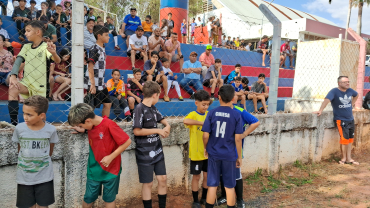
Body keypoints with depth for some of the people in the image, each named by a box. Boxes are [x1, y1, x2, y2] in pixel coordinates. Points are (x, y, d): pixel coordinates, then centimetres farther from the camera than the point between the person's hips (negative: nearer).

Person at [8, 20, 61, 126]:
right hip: (27, 83, 4)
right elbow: (18, 61, -3)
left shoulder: (46, 46, -11)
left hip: (40, 86, -3)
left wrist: (54, 53, -51)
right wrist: (13, 76, -20)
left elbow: (57, 61, -28)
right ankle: (14, 124, -23)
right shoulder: (26, 46, 6)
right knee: (13, 89, -26)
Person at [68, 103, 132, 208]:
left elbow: (127, 141, -21)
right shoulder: (90, 125, -5)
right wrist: (83, 130, -3)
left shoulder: (109, 125, -25)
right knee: (88, 198, 13)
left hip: (111, 169, -5)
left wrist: (111, 157, -19)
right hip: (94, 170, 5)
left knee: (109, 199, 13)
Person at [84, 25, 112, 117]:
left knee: (108, 104, 13)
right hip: (94, 85, -9)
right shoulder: (94, 49, -14)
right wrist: (93, 84, -22)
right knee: (91, 107, -2)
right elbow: (90, 67, -18)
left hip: (101, 84, 9)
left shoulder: (102, 49, 14)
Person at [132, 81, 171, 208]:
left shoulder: (153, 108, 6)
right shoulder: (140, 109, -16)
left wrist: (167, 126, -3)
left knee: (162, 179, 12)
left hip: (157, 151, 7)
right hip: (145, 154, -7)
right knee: (148, 183, 6)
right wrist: (158, 130, -17)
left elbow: (163, 120, 21)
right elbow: (137, 131, -21)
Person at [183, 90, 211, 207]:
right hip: (196, 153, -5)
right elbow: (185, 121, -38)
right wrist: (202, 123, -36)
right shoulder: (193, 115, -14)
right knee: (196, 177, 7)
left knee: (207, 175, 15)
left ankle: (204, 198, 34)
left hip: (208, 152, 5)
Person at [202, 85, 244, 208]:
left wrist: (206, 148, 13)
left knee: (212, 185, 11)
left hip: (214, 154, 1)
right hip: (229, 155, -1)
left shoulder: (212, 113, -6)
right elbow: (238, 139, -9)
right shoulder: (236, 115, -9)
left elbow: (205, 135, -6)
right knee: (230, 186, 13)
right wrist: (239, 157, 2)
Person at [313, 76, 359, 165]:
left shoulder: (350, 90, 3)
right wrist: (320, 110, -47)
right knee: (344, 138, -9)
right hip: (340, 120, -6)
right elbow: (327, 100, -32)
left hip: (351, 119, 7)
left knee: (350, 138, 11)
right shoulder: (334, 91, -16)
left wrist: (352, 104, 17)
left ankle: (349, 158, 23)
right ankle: (344, 158, 11)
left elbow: (356, 95, 27)